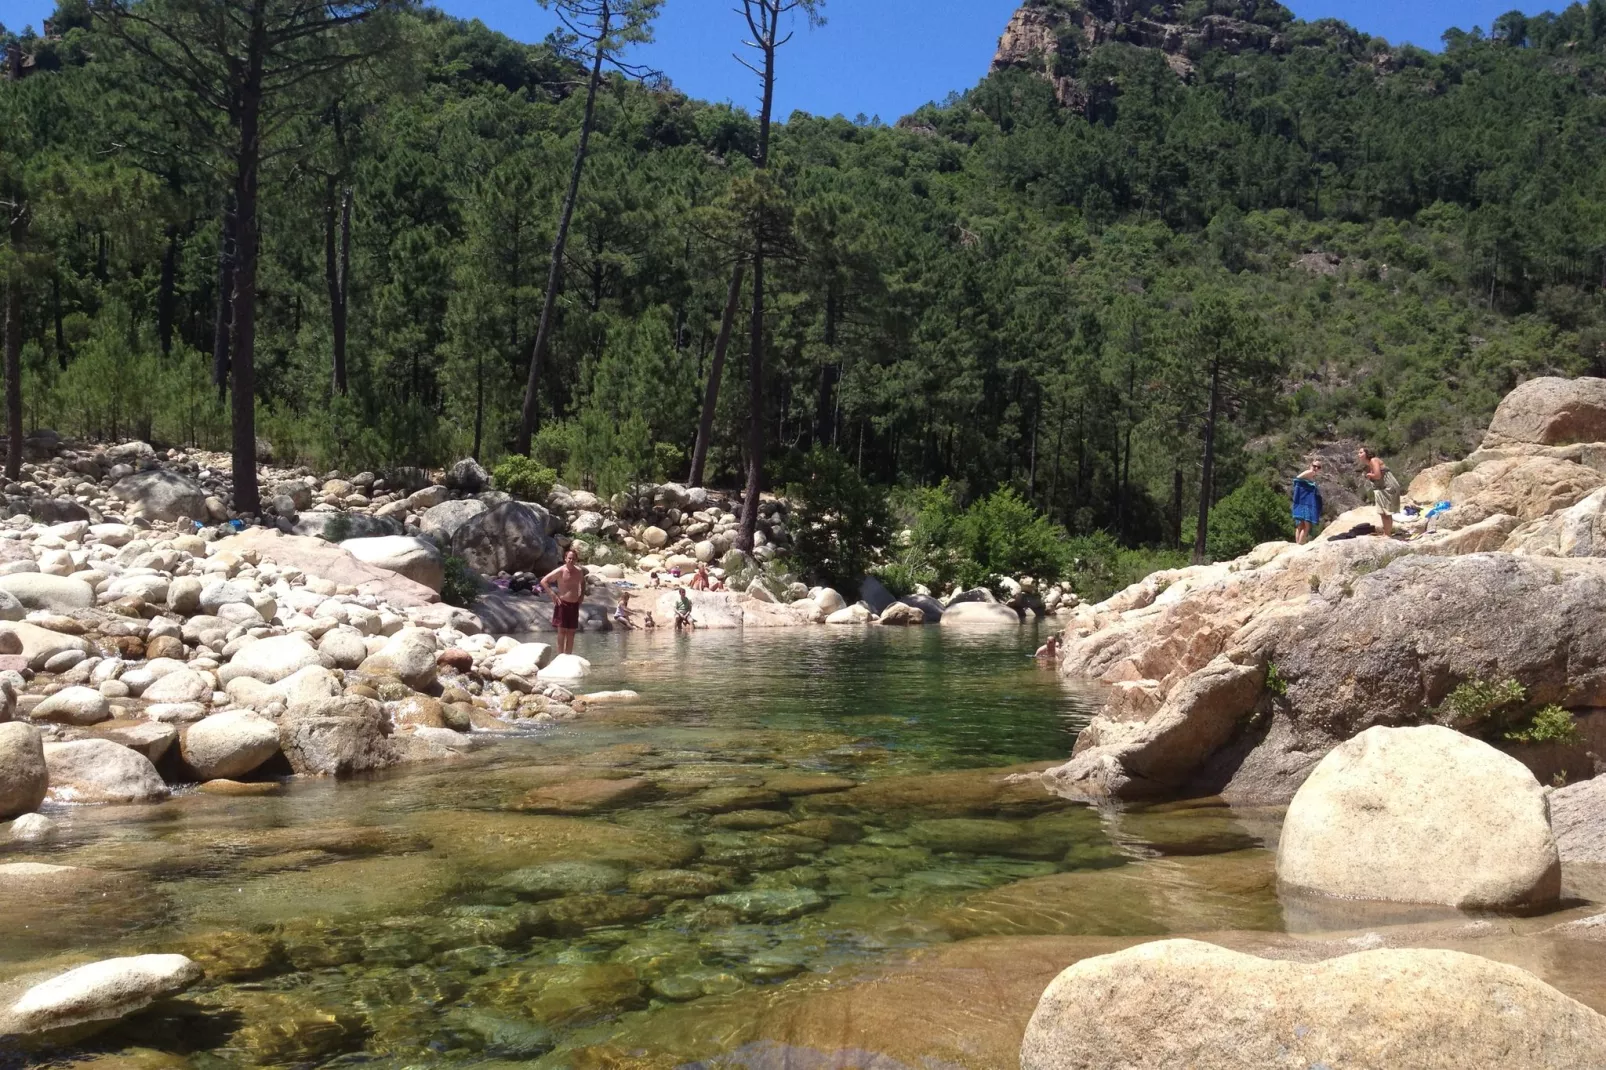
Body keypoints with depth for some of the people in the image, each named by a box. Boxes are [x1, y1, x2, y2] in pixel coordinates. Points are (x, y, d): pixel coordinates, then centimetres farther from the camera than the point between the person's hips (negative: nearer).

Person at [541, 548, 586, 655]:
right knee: (562, 631, -6)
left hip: (574, 605, 5)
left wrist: (582, 596, 12)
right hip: (562, 603, -5)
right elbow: (543, 581, -11)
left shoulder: (579, 571, 5)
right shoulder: (560, 571, -11)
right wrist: (553, 595, -15)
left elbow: (583, 583, 26)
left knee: (571, 632, 7)